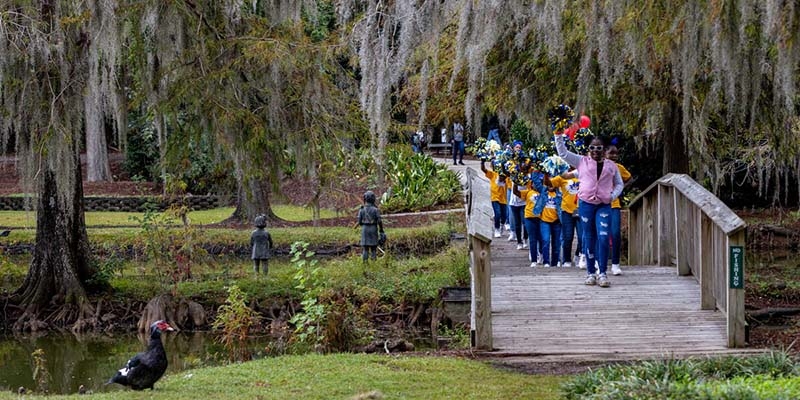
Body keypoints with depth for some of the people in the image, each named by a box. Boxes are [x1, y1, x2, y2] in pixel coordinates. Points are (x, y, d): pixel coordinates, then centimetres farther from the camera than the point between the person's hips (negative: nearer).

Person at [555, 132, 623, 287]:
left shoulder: (611, 166, 11)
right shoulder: (582, 161, 8)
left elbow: (619, 184, 18)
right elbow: (563, 153, 6)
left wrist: (613, 195, 1)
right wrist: (559, 136, -2)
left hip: (604, 206, 0)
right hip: (586, 204, 0)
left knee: (603, 238, -13)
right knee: (589, 239, 5)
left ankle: (603, 273, -10)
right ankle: (590, 273, 12)